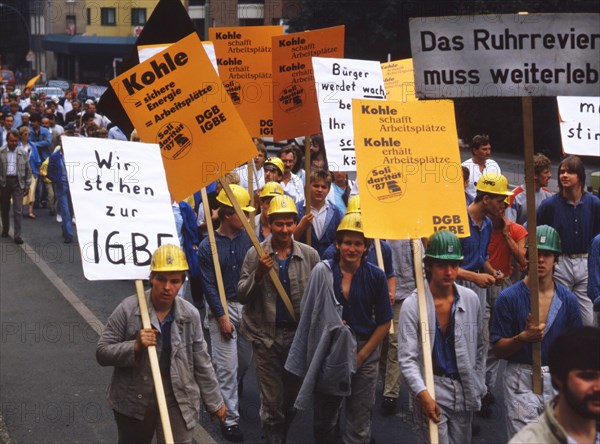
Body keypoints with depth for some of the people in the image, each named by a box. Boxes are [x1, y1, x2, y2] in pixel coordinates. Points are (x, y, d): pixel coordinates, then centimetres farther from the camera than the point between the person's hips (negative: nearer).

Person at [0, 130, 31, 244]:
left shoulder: (23, 153, 3)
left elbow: (28, 170, 9)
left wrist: (27, 186, 5)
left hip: (18, 182, 0)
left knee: (18, 210, -8)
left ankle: (17, 235, -7)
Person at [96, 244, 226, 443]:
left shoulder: (190, 314, -3)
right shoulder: (128, 309, -12)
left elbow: (201, 362, 7)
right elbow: (102, 353, -9)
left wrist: (214, 402, 12)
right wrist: (135, 346, -25)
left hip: (177, 403, 1)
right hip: (134, 402, -1)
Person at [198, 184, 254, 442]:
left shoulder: (248, 237, -1)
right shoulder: (208, 246, -8)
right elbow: (209, 285, -7)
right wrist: (222, 316, -11)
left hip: (247, 304, 3)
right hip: (223, 307, -3)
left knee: (245, 361, 14)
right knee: (228, 365, -2)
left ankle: (229, 393, 43)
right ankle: (230, 419, 7)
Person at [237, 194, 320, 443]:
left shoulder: (309, 255, -2)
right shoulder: (256, 255, -5)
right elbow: (241, 296, -4)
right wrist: (258, 274, -19)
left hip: (298, 333, 2)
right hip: (266, 335, -2)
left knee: (292, 397, 14)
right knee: (271, 401, 3)